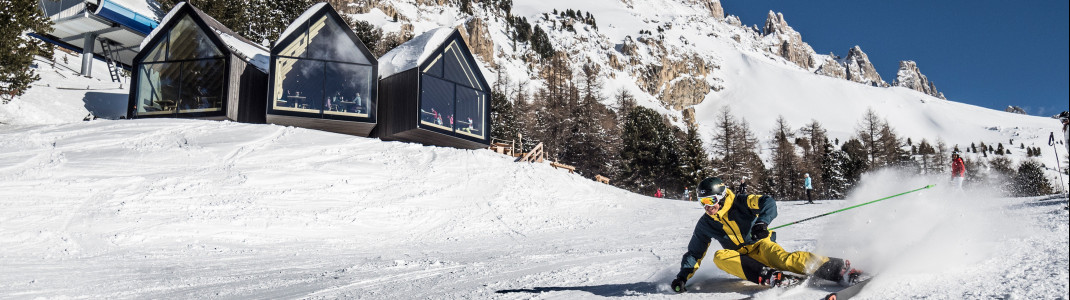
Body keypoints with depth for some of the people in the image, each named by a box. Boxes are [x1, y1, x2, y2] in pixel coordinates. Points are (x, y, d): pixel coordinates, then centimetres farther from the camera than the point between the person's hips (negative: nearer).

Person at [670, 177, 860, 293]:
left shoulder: (740, 203, -7)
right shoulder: (705, 225, 6)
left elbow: (768, 202, -19)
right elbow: (694, 253, 11)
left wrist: (762, 222, -38)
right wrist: (683, 277, -1)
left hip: (760, 245, -3)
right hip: (741, 258, 4)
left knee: (783, 259, -34)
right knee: (720, 256, -27)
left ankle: (838, 270, -41)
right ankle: (767, 276, -43)